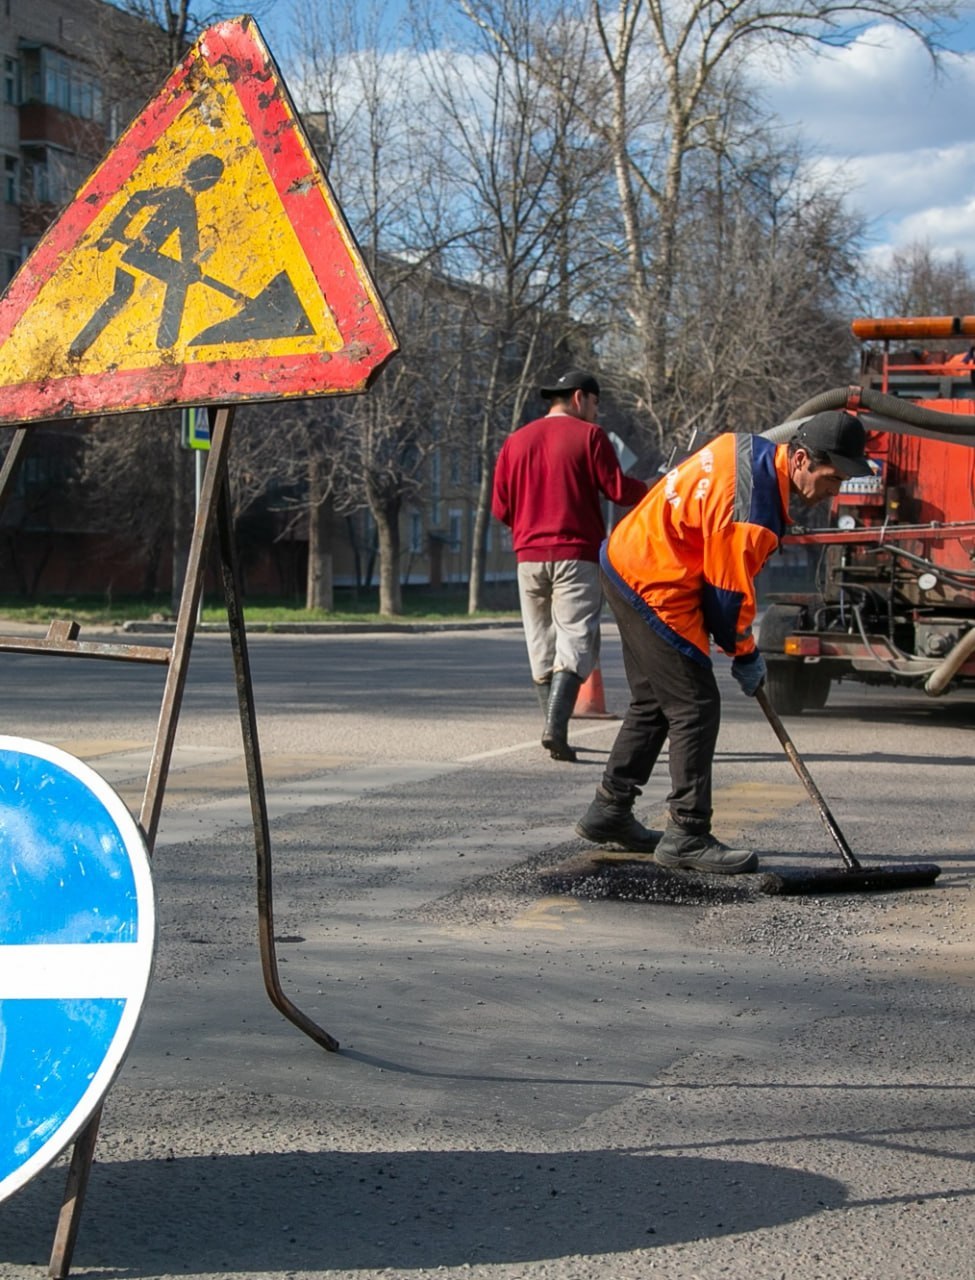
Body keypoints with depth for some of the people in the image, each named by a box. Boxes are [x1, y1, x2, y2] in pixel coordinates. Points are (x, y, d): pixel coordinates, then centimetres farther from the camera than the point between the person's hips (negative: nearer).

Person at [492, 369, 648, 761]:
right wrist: (656, 490, 13)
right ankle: (556, 726, -21)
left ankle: (553, 729, 17)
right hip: (577, 555, -4)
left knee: (541, 647, 12)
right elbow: (618, 490, -6)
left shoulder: (516, 440, 11)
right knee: (575, 641, -6)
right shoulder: (589, 435, -2)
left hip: (529, 557, 4)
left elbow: (501, 508, 10)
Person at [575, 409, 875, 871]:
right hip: (655, 585, -11)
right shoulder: (753, 508, -27)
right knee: (696, 708, -8)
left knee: (653, 702, 18)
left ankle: (609, 811, 27)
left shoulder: (753, 449, 2)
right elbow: (729, 591, -17)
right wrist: (745, 655, -1)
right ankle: (687, 836, -4)